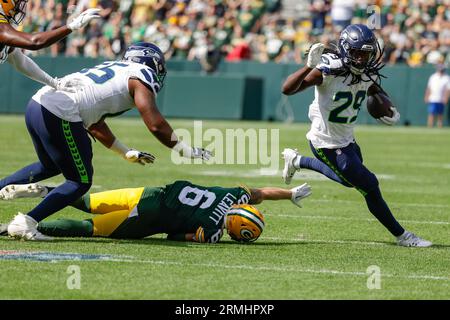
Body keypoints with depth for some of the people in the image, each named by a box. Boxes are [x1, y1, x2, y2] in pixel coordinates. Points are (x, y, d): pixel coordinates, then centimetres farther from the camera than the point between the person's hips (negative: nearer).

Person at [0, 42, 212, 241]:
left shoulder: (112, 69, 28)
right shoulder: (140, 77, 3)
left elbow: (94, 124, 34)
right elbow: (156, 126, -5)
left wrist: (126, 153, 42)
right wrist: (187, 151, 7)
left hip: (36, 105, 9)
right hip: (58, 116, -9)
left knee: (50, 166, 32)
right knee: (81, 181, 4)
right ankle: (25, 223, -2)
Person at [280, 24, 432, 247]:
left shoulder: (368, 72, -5)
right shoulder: (330, 69, -27)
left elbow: (376, 92, 19)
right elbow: (288, 89, -33)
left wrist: (389, 110, 0)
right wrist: (310, 66, -47)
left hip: (347, 139, 8)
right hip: (327, 143, -8)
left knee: (349, 179, 31)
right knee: (369, 185, -7)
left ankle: (296, 161, 47)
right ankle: (402, 236, 7)